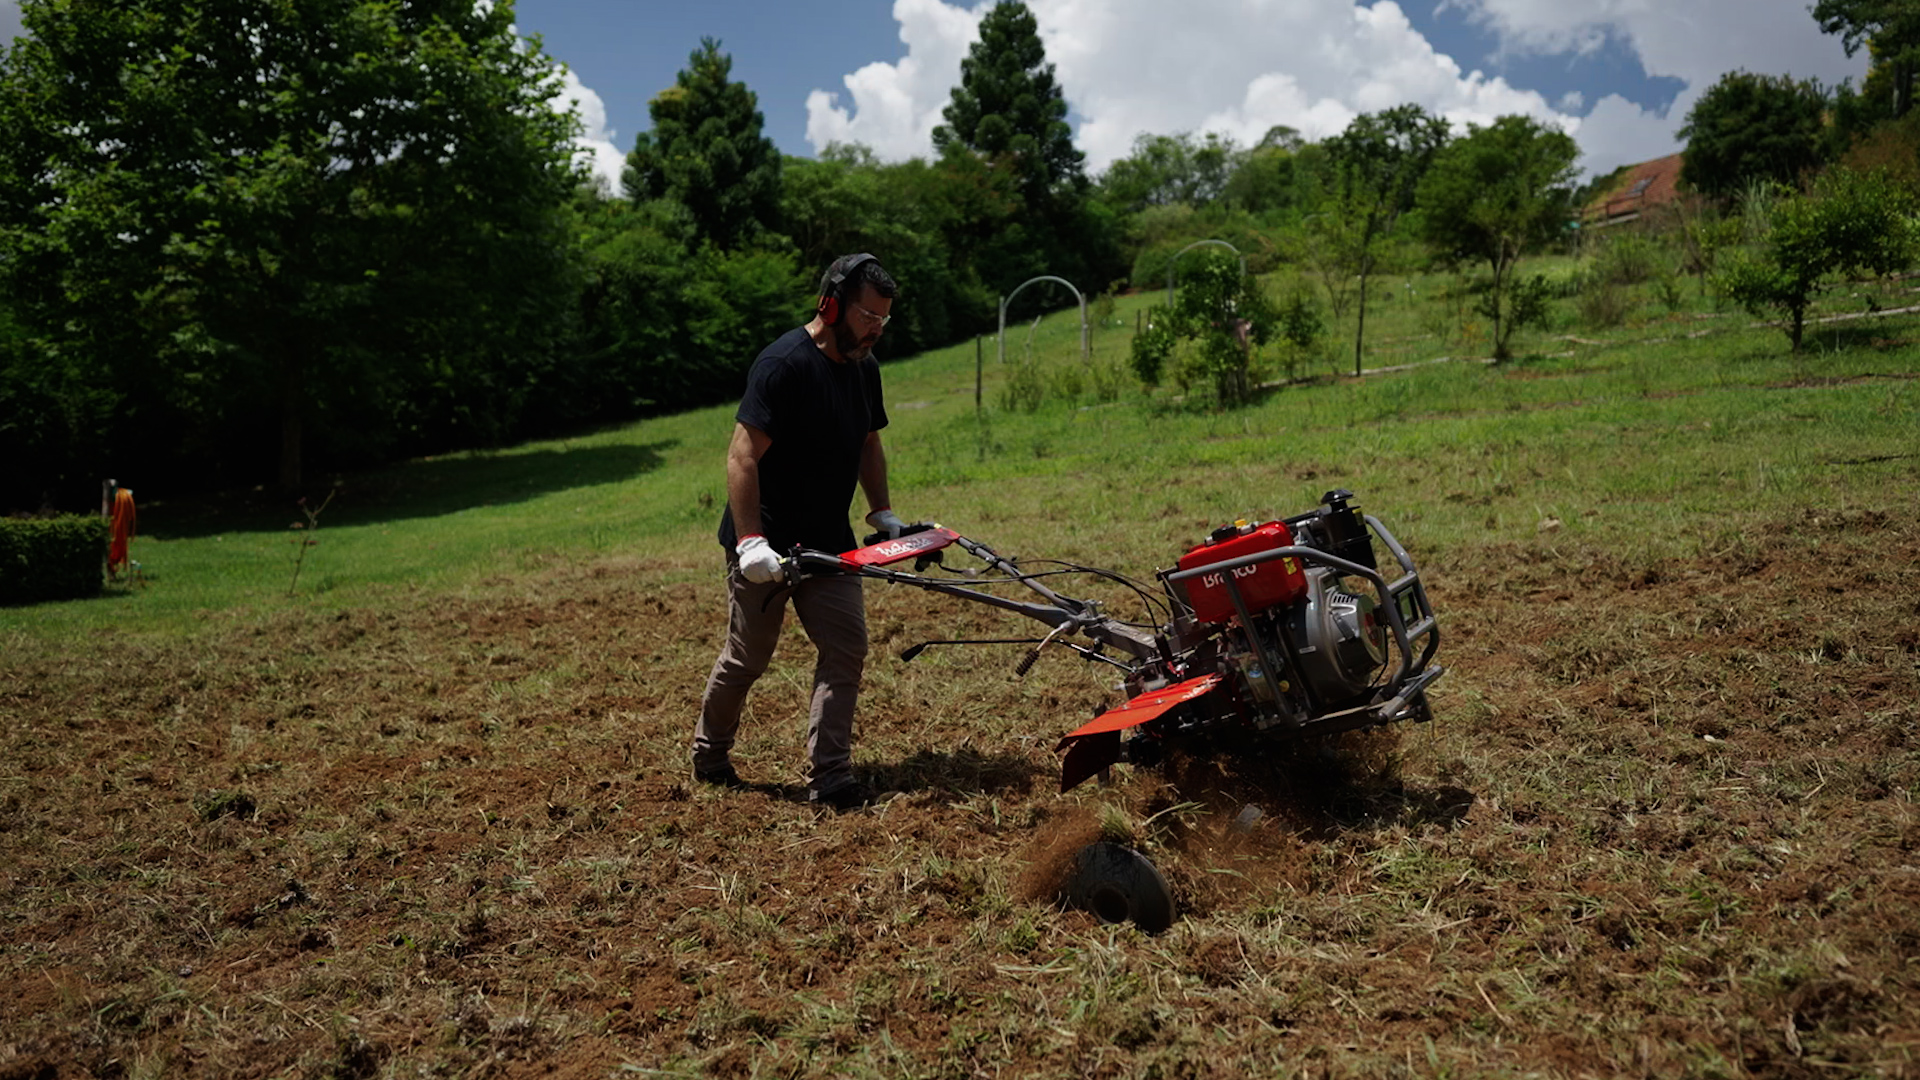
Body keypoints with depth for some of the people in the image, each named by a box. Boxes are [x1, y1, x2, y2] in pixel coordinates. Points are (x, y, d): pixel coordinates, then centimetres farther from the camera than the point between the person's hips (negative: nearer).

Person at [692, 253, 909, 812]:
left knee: (846, 648, -2)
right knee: (747, 658, 7)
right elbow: (742, 457, -23)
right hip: (765, 545, -7)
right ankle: (709, 755, 32)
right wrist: (750, 541, -28)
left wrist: (882, 514, 12)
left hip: (828, 543, 7)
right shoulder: (784, 363, -20)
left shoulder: (864, 368, 7)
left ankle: (830, 779, 4)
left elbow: (868, 445, 20)